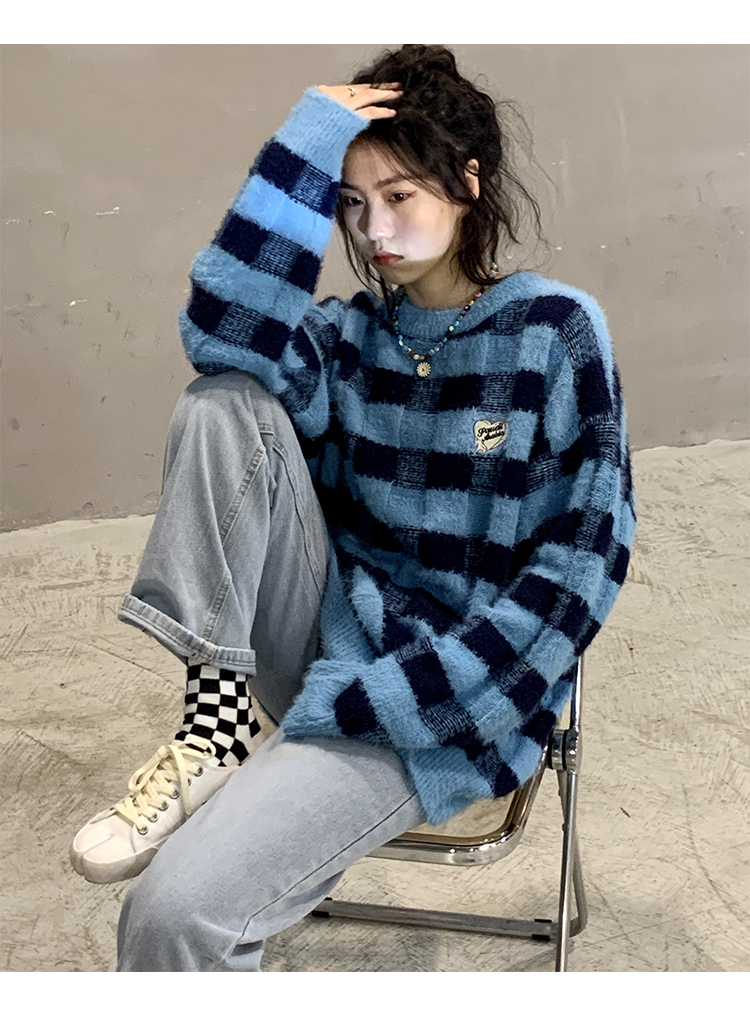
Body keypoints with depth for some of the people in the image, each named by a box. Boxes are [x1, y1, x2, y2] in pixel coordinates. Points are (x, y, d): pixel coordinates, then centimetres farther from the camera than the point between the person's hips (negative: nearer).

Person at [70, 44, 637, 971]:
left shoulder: (557, 330, -6)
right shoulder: (348, 337, 6)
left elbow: (581, 564, -11)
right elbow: (223, 333, -16)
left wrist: (367, 699, -16)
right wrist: (308, 147, -16)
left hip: (444, 695, -5)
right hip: (328, 637, 5)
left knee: (177, 906, -25)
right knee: (224, 403, -14)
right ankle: (216, 719, -15)